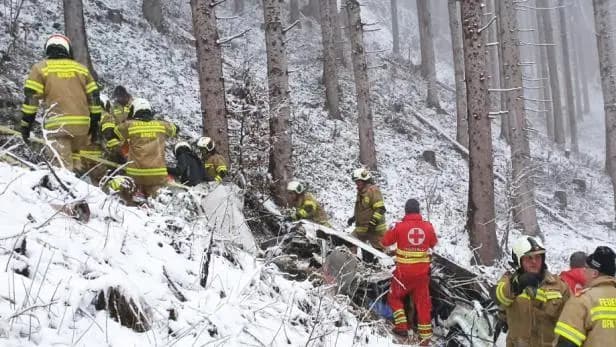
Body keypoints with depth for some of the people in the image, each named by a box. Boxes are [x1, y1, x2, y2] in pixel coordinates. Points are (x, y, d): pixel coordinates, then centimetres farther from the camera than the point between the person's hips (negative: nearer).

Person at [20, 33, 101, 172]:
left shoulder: (40, 68, 6)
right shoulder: (81, 68, 16)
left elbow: (31, 97, -1)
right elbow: (93, 97, 13)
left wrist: (26, 124, 4)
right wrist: (94, 123, 19)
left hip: (57, 124, -4)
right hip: (82, 123, 4)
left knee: (63, 166, -6)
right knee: (74, 154, 25)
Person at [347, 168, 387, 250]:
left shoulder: (373, 190, -14)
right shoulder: (360, 192, 15)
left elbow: (380, 209, -22)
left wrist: (373, 221, -28)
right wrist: (354, 218, 25)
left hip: (375, 229, -9)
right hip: (361, 228, 9)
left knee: (380, 250, -3)